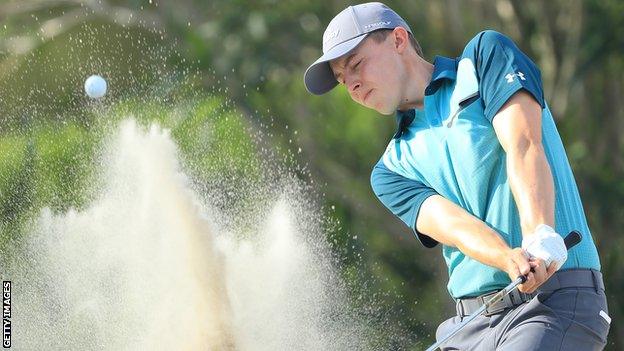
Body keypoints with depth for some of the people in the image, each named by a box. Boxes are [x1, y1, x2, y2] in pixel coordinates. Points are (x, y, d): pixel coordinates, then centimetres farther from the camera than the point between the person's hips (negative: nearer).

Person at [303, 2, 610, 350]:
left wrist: (541, 239, -26)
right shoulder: (391, 171, 16)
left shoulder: (486, 55, 7)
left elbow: (523, 145, -9)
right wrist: (511, 260, -25)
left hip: (557, 299, -5)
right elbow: (449, 222, -4)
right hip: (471, 323, 5)